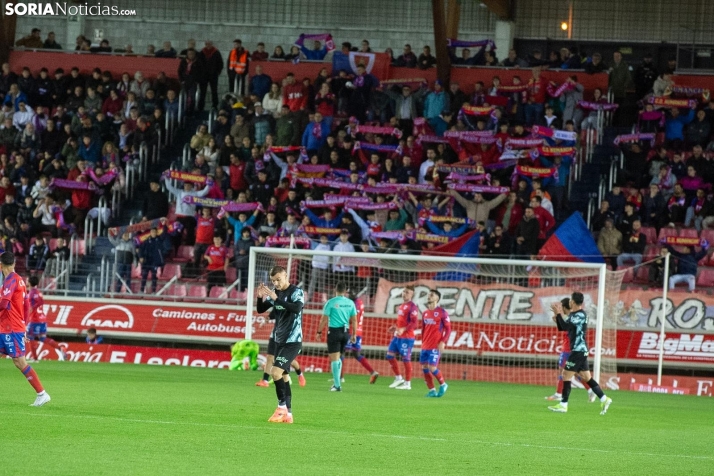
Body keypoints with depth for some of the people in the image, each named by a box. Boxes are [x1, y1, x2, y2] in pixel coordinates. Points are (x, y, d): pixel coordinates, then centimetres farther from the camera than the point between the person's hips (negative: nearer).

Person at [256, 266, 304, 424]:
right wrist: (260, 297, -12)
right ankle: (287, 414, 14)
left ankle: (282, 406, -10)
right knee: (283, 376, 9)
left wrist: (276, 299, -35)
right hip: (279, 340, 8)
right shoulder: (275, 293, 8)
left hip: (292, 341, -8)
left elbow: (297, 308, -31)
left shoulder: (296, 292, -13)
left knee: (276, 371, -20)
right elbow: (261, 310, 9)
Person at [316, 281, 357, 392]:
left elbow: (324, 319, -7)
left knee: (334, 358, -2)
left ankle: (337, 385, -6)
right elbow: (354, 320, 6)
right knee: (338, 358, 19)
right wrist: (354, 334, 14)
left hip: (334, 331, -5)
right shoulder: (350, 303, 4)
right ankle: (337, 382, 17)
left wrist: (319, 332, 2)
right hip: (345, 332, 5)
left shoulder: (331, 303, -7)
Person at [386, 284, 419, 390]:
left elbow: (414, 323, -19)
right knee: (390, 355, 8)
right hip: (397, 337, 9)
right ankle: (398, 378, 19)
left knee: (406, 359, -4)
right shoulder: (402, 306, 16)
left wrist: (403, 329, -29)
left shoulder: (412, 307, -12)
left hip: (406, 337, -9)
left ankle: (407, 383, 4)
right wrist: (395, 328, 15)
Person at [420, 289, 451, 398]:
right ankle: (432, 390, 9)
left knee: (432, 368, -12)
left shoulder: (442, 312, -5)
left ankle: (443, 384, 10)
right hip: (425, 346, 7)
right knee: (424, 367, 1)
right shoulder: (425, 313, 14)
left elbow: (448, 329, -5)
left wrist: (443, 342, -14)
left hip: (435, 346, -7)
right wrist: (423, 342, 15)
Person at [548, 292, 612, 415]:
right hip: (580, 351, 10)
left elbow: (566, 326, -23)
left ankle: (563, 405, -5)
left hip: (578, 351, -10)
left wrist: (558, 314, -17)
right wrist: (557, 315, 4)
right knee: (586, 377, 9)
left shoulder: (581, 315, -14)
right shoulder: (572, 314, 14)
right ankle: (604, 399, 7)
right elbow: (561, 328, 18)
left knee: (566, 376, -7)